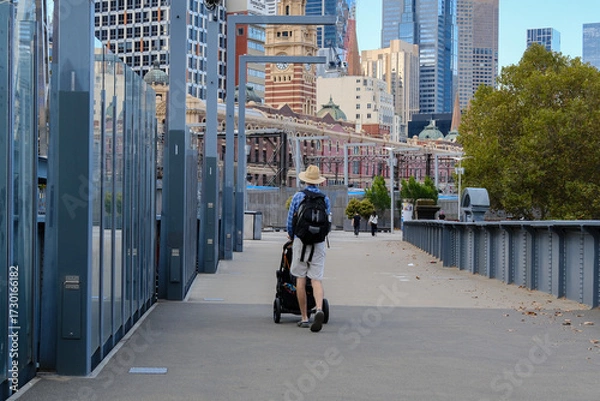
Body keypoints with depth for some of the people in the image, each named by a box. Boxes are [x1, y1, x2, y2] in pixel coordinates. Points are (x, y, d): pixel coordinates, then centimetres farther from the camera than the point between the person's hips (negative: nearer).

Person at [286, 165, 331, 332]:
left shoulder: (298, 196, -1)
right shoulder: (325, 198, 5)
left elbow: (290, 219, 3)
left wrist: (291, 235, 22)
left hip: (301, 240, -1)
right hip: (318, 243, 1)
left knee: (301, 279, 6)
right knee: (317, 279, -1)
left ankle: (304, 318, 7)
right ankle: (319, 309, -27)